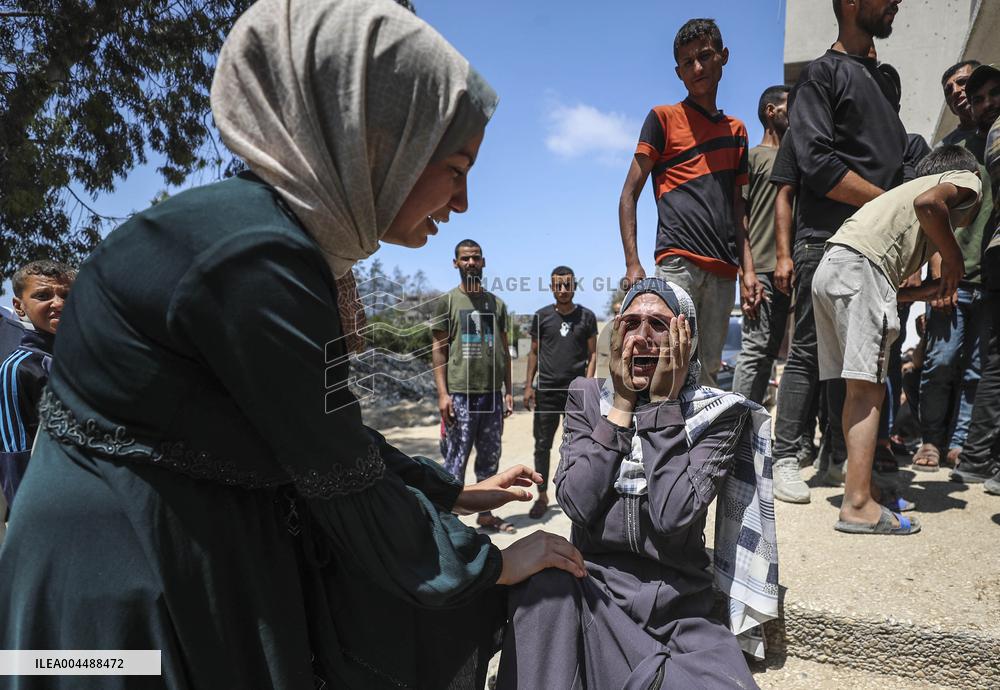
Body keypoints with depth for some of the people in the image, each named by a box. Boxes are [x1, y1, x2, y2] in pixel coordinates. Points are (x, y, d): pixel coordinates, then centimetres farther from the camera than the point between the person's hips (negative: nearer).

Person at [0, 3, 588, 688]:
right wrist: (492, 563, -7)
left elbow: (336, 435, 8)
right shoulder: (257, 258, -26)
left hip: (211, 538, 7)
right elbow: (347, 485, -20)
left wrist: (453, 494, 12)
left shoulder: (297, 237, 0)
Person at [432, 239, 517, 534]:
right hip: (459, 393, -4)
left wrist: (508, 391, 9)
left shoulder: (497, 303, 13)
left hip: (492, 393, 4)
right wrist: (442, 393, -10)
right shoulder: (447, 301, 3)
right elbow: (439, 349, -1)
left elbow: (504, 350, 15)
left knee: (490, 457, 10)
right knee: (456, 459, -1)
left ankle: (486, 513, 22)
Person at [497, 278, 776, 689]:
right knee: (542, 574, -32)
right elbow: (577, 504, -12)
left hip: (678, 606, 0)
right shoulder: (588, 398, 2)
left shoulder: (719, 413, -3)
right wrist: (622, 402, -11)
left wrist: (663, 402, -13)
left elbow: (671, 516, -17)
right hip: (594, 591, 1)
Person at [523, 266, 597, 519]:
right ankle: (542, 497, 16)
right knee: (542, 445, 5)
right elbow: (534, 352, 9)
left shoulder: (587, 316, 4)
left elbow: (592, 354, 4)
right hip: (546, 390, 1)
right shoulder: (541, 316, 5)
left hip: (576, 391, -1)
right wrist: (528, 385, 2)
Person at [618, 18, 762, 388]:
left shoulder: (736, 130, 23)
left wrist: (747, 270, 11)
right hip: (678, 261, -5)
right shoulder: (664, 118, 9)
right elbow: (629, 194, 3)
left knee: (709, 369, 5)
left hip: (723, 269, 5)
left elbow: (737, 207, 23)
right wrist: (632, 264, -9)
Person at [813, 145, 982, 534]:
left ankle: (861, 488, 16)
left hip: (830, 268, 8)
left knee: (860, 389, 11)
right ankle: (858, 505, -11)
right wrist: (954, 258, 1)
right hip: (861, 264, -8)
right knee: (868, 389, -10)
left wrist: (934, 289, 18)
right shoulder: (967, 180, 18)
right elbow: (928, 202, -11)